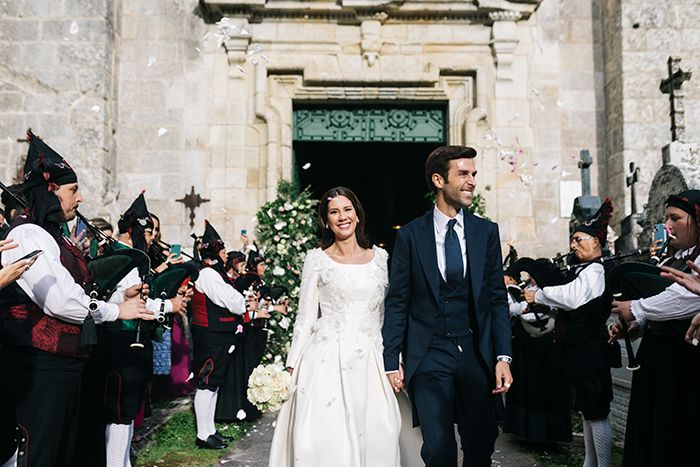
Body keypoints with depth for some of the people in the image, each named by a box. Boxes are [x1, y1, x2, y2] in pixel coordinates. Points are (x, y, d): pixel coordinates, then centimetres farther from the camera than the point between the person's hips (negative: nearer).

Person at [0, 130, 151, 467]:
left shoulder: (54, 237, 17)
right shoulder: (28, 235, -14)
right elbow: (61, 302, -21)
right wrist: (117, 310, -10)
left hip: (65, 362, 10)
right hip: (38, 366, -10)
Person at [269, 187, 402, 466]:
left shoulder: (380, 257, 8)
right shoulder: (317, 260, 0)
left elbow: (386, 314, 12)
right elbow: (305, 316, 1)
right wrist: (292, 366, -2)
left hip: (369, 360, 3)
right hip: (326, 359, -2)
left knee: (375, 436, 1)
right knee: (325, 436, -4)